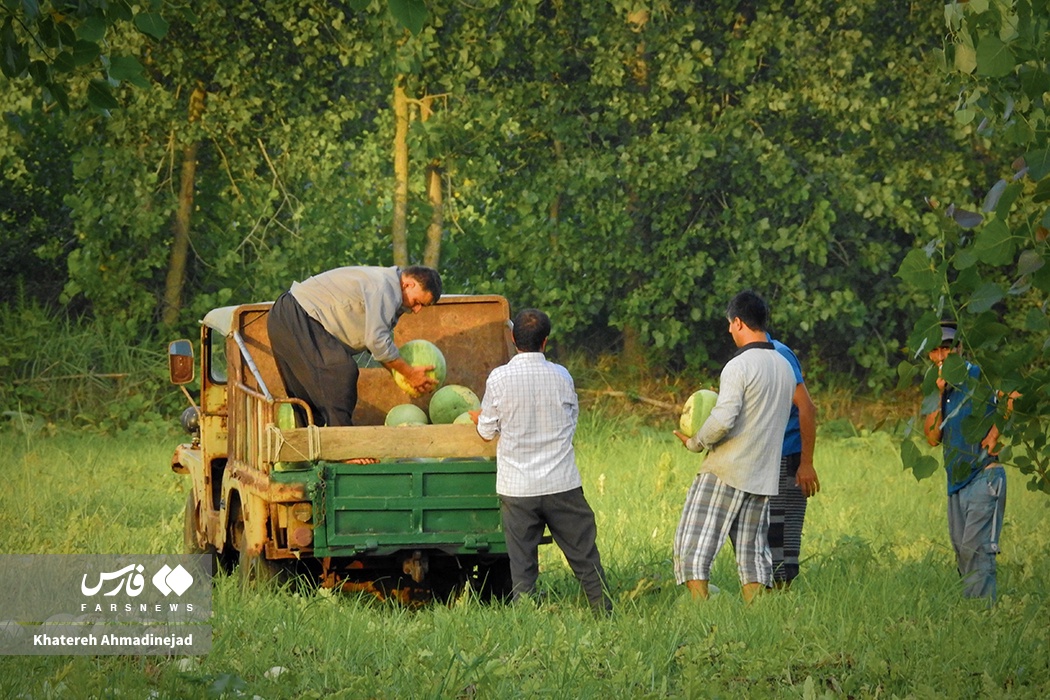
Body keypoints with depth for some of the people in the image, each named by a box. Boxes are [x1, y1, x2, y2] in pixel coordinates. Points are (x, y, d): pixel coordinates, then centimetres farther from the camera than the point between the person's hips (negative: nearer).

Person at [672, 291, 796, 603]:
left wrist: (695, 442, -5)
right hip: (763, 477, 7)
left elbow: (723, 421, -22)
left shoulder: (739, 366, -13)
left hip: (724, 472, -7)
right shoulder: (785, 368, 12)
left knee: (693, 546, -2)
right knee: (753, 554, 10)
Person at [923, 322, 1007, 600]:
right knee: (962, 554, 8)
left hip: (984, 476, -8)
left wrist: (995, 432, -18)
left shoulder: (979, 377, -6)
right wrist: (939, 395, -2)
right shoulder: (942, 388, 15)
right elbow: (933, 438, 6)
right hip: (956, 483, 8)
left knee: (976, 550, -15)